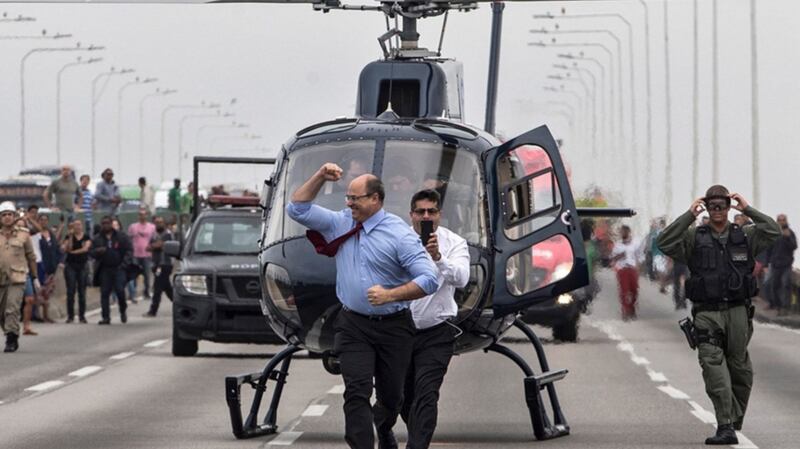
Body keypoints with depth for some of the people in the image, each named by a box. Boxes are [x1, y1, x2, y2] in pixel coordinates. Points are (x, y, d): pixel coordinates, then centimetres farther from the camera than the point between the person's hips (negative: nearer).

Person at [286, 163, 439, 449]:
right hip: (353, 325, 2)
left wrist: (389, 295, -26)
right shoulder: (340, 224, 5)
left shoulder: (400, 235, -10)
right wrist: (320, 177, -3)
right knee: (357, 391, -13)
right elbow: (297, 209, 9)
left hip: (393, 327, -2)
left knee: (391, 395, 10)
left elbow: (429, 280, -16)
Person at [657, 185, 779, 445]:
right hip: (707, 314, -2)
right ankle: (725, 427, -20)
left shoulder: (744, 236, 9)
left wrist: (748, 210, -4)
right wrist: (689, 216, -10)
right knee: (713, 365, -15)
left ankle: (734, 422, 26)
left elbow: (773, 232, -3)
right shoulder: (693, 238, 4)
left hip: (738, 311, 2)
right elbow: (665, 244, -10)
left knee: (740, 369, 9)